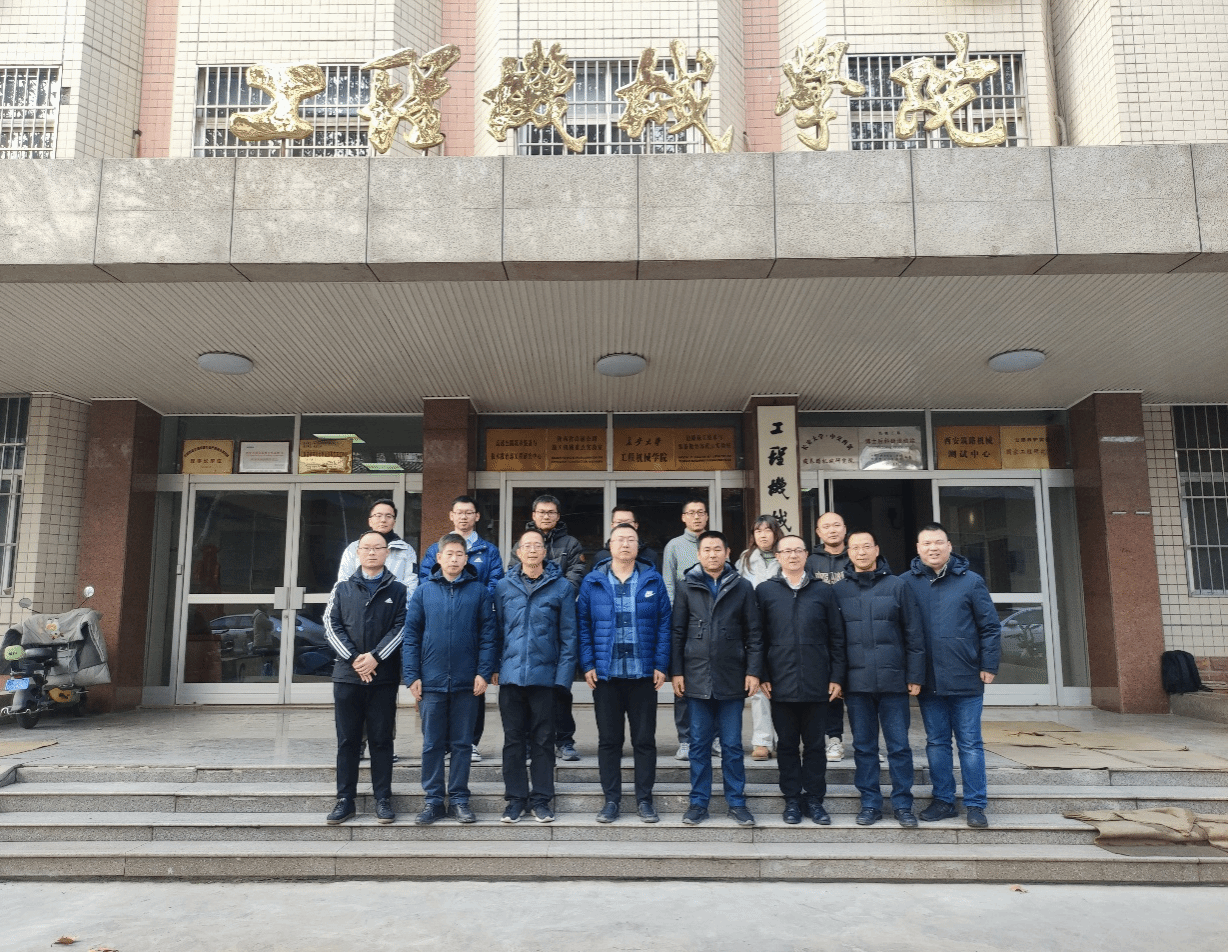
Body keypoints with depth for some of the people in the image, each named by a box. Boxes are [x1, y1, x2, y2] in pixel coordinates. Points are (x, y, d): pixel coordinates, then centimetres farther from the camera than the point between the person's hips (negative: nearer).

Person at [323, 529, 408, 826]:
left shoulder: (397, 590, 5)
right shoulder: (342, 589, 10)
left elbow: (401, 627, -3)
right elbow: (331, 625, 2)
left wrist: (375, 657, -13)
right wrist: (353, 659, -10)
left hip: (384, 676, -1)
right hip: (347, 675, 2)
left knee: (381, 739, 5)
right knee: (347, 739, 7)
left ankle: (383, 799, 13)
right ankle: (345, 799, 16)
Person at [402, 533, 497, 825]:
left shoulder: (478, 591, 2)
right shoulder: (424, 591, 4)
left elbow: (487, 634, 0)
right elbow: (411, 635, 3)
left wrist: (483, 672, -7)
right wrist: (412, 676, -4)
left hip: (466, 682, 0)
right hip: (432, 681, 1)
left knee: (462, 743, 8)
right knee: (432, 744, 8)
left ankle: (459, 800, 17)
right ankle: (433, 800, 18)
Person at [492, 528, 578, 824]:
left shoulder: (561, 587, 1)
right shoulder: (504, 587, 6)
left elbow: (568, 635, 0)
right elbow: (496, 631, 10)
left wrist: (563, 675, -7)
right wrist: (494, 667, 2)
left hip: (545, 676, -1)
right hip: (511, 675, 2)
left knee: (543, 740, 7)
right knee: (513, 739, 8)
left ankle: (541, 799, 19)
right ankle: (516, 798, 20)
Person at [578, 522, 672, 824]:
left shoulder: (653, 580, 3)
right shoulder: (592, 581, 3)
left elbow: (664, 625, 1)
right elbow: (583, 625, 2)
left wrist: (661, 664, -6)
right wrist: (587, 664, -6)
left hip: (643, 674, 0)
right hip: (605, 674, 0)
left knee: (645, 739, 7)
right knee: (608, 740, 9)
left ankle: (644, 799, 19)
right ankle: (611, 799, 20)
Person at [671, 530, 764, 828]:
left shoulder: (742, 587, 4)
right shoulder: (687, 587, 5)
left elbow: (753, 633, 3)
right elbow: (677, 632, 6)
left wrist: (754, 671, -3)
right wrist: (676, 672, 1)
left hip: (732, 678, -1)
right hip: (697, 678, 1)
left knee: (732, 745, 7)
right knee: (699, 744, 9)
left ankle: (736, 802, 18)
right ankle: (699, 802, 18)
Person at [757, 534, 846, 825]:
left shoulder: (823, 591, 6)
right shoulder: (765, 591, 4)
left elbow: (836, 636, 6)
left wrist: (836, 676, 1)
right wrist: (762, 676, -3)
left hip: (817, 684, 1)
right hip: (781, 684, 0)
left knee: (815, 744, 8)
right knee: (787, 744, 9)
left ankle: (814, 799, 19)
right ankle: (792, 799, 19)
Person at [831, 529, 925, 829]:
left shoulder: (897, 586, 3)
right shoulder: (838, 590, 6)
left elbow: (914, 634, 3)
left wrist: (915, 676, -1)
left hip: (893, 680, -1)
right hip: (856, 682, 1)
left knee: (899, 746, 4)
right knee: (864, 746, 8)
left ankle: (903, 804, 16)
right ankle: (870, 804, 19)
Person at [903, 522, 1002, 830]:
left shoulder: (971, 581, 1)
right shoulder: (907, 583, 2)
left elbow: (990, 626, 3)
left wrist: (988, 666, -2)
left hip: (966, 679, -1)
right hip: (928, 680, 2)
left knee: (970, 743, 5)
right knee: (936, 743, 11)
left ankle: (975, 804, 14)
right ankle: (943, 800, 21)